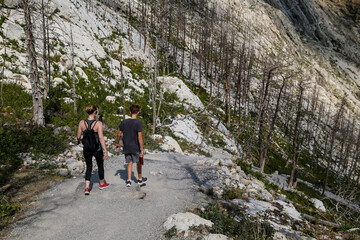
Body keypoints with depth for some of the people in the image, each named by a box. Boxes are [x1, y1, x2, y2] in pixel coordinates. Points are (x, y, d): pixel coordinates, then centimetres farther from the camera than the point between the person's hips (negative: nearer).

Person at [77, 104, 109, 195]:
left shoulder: (82, 122, -8)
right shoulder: (98, 123, -18)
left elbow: (78, 136, 1)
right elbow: (101, 138, -22)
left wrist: (78, 140, 24)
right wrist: (105, 151, -18)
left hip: (86, 149, 3)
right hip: (97, 149, -3)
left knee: (88, 167, 17)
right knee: (100, 166, 21)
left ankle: (87, 188, 5)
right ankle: (102, 183, 40)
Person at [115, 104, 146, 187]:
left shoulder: (124, 122, -2)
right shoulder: (139, 123, -16)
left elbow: (119, 134, 5)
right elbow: (140, 137, -20)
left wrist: (117, 144, 21)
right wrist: (142, 150, -17)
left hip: (126, 147, 3)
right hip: (135, 147, -3)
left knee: (130, 163, 14)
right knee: (138, 163, 15)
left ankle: (129, 180, 6)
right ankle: (140, 179, 30)